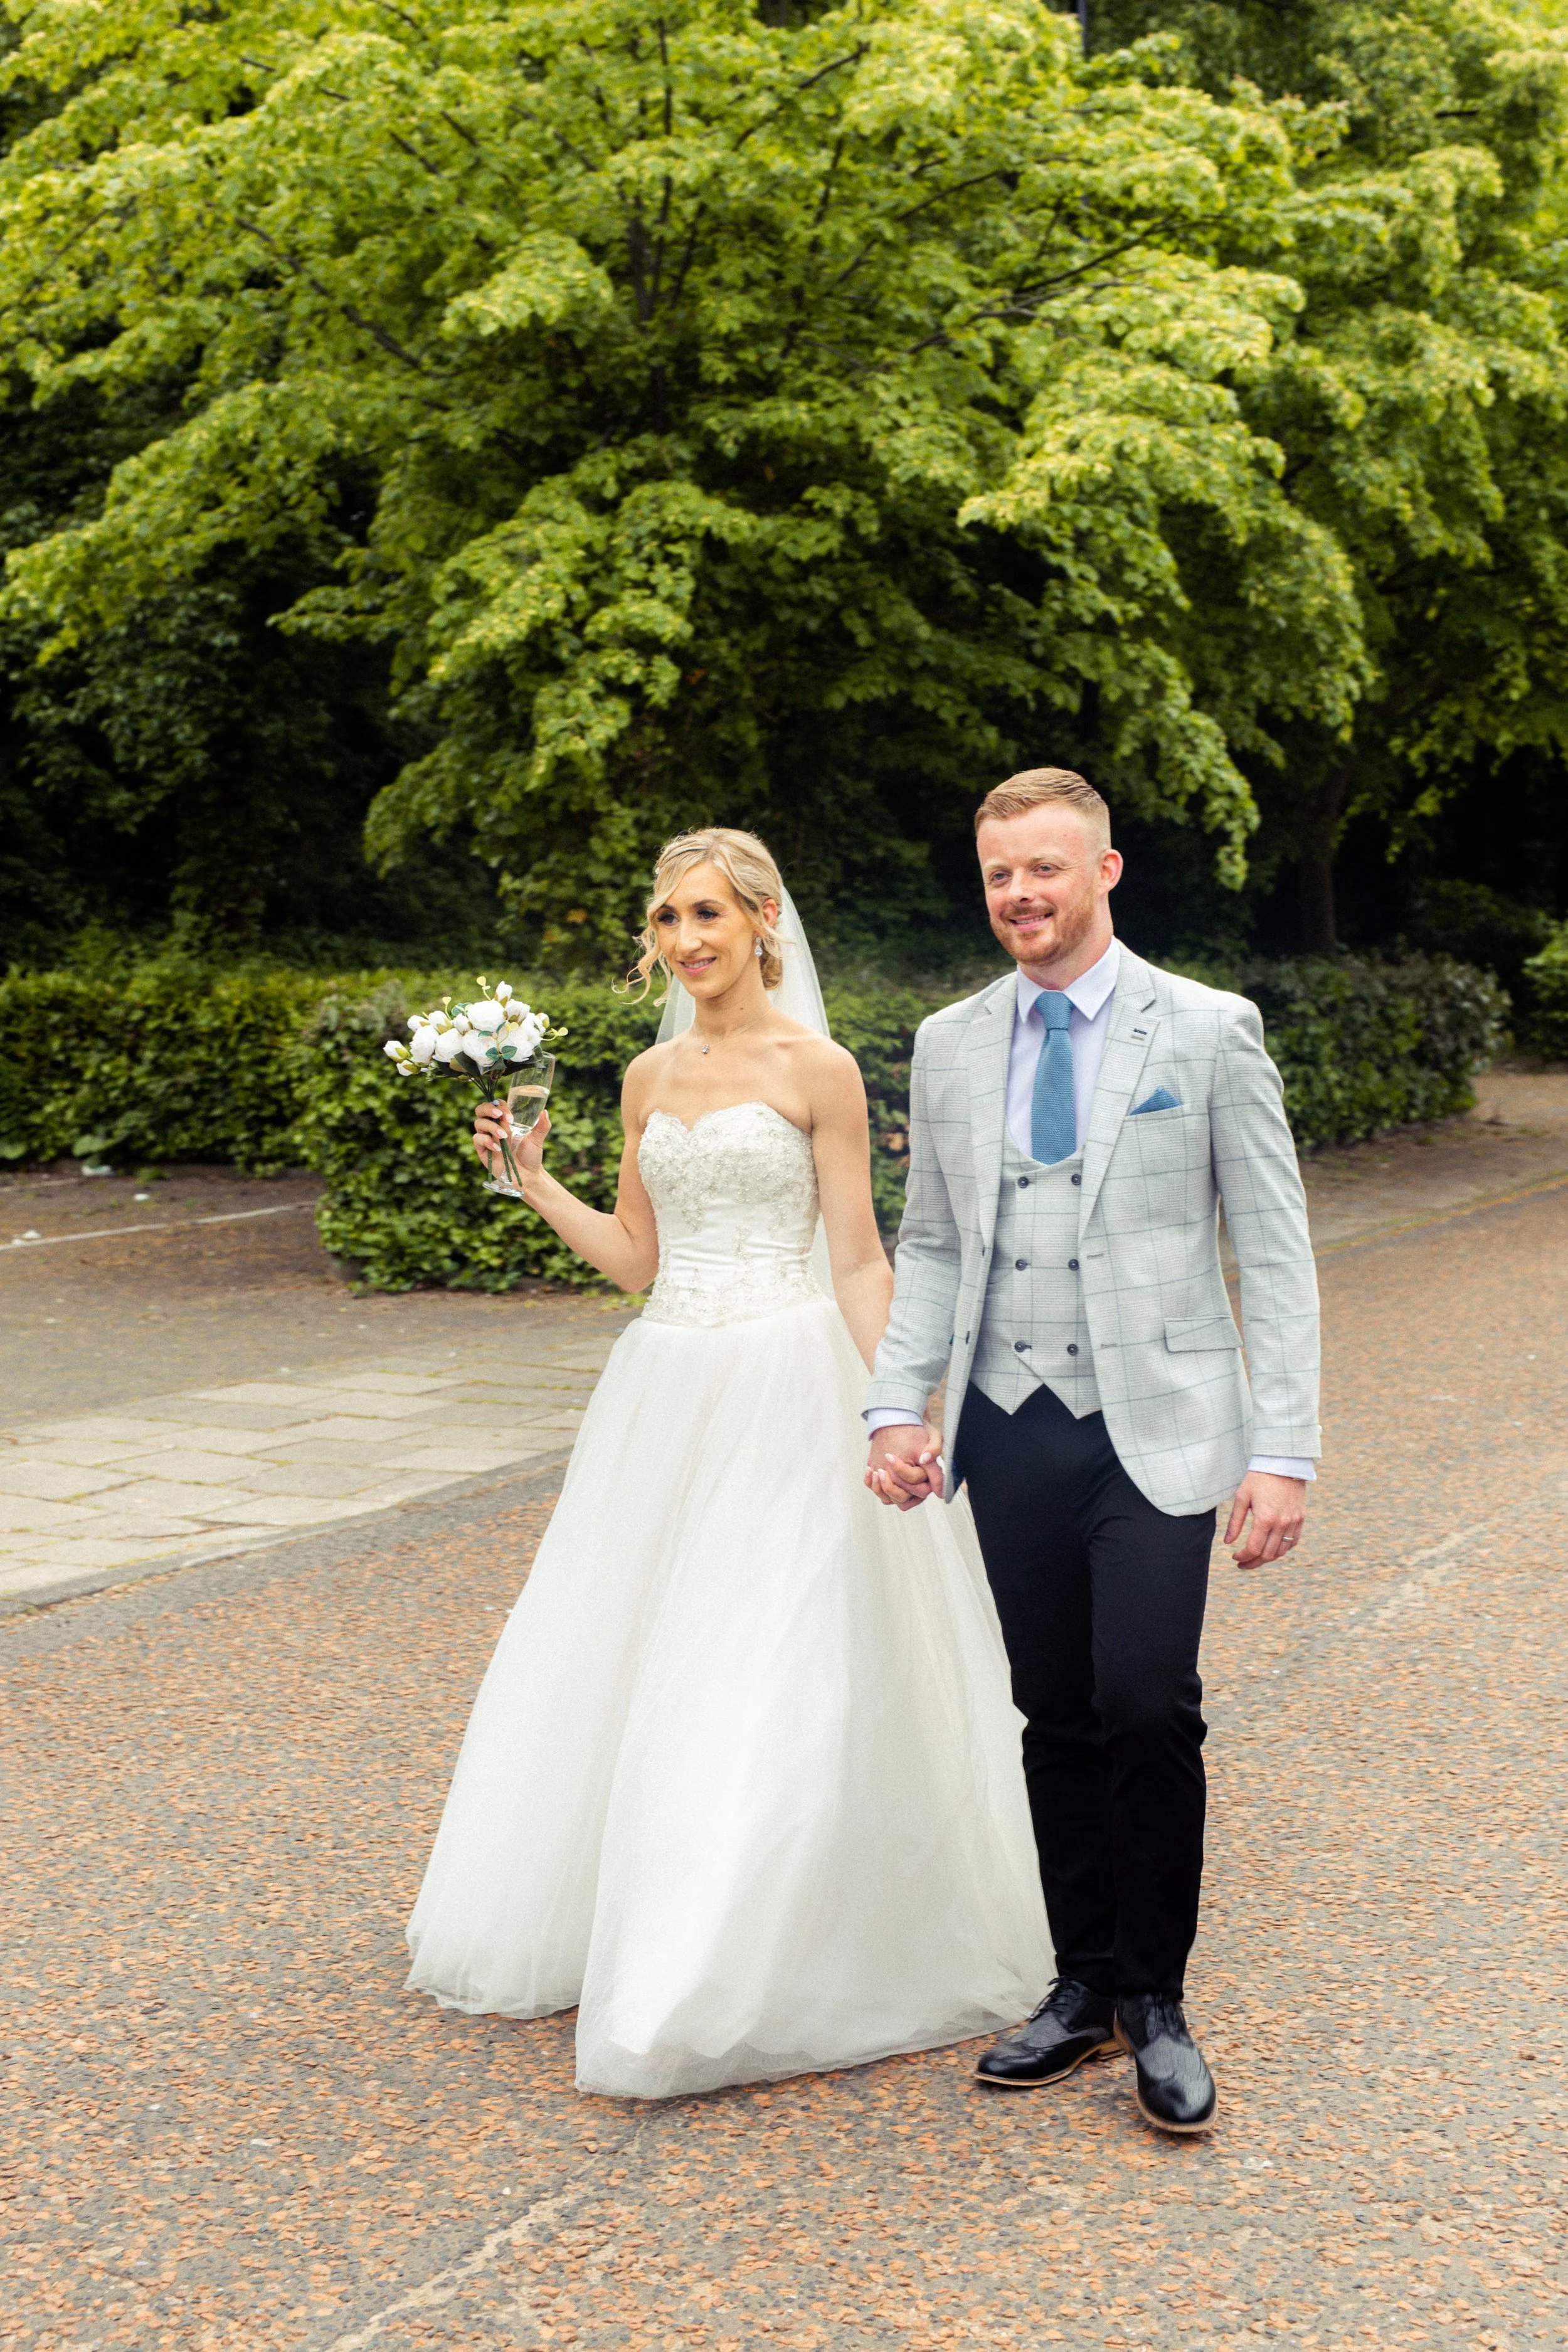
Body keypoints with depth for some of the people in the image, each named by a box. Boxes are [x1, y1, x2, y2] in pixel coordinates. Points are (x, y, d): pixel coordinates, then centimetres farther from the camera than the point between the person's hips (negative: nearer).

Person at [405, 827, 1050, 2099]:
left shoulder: (816, 1068, -6)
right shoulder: (651, 1077, 11)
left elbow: (860, 1259, -7)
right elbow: (636, 1255, 15)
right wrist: (534, 1178, 4)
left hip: (783, 1387, -6)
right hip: (668, 1389, 6)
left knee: (769, 1676, -6)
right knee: (628, 1658, 12)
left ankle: (743, 1980, 3)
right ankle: (605, 1923, 30)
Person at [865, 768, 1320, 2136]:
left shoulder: (1208, 1033, -2)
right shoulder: (950, 1046, 10)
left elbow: (1276, 1254, -3)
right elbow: (930, 1245, 15)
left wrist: (1283, 1453, -10)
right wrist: (899, 1406, 1)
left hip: (1156, 1432, -4)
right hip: (1011, 1433, 4)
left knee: (1149, 1708, -12)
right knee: (1059, 1718, 9)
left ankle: (1156, 2000, 6)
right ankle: (1086, 1988, 22)